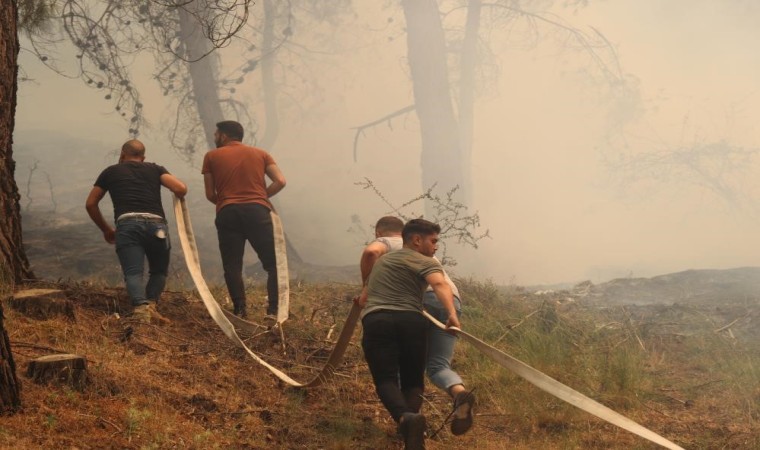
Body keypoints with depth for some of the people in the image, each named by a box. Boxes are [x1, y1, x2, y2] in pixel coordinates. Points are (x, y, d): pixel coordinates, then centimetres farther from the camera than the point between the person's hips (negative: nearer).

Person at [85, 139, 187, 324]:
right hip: (155, 224, 1)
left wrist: (106, 230, 39)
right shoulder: (155, 169, 24)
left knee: (133, 273, -7)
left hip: (127, 224, -1)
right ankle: (150, 305, -5)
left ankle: (140, 307, -35)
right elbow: (181, 189, 7)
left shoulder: (111, 171, 26)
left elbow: (90, 204, 28)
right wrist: (178, 199, 30)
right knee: (159, 271, 19)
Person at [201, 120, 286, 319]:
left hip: (228, 213, 0)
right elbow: (280, 181, 5)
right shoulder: (260, 154, 17)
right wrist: (261, 197, 14)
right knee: (274, 263, 6)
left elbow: (210, 194, 11)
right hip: (257, 211, 0)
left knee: (232, 266, 5)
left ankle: (240, 311, -4)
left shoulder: (212, 156, 14)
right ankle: (274, 310, -6)